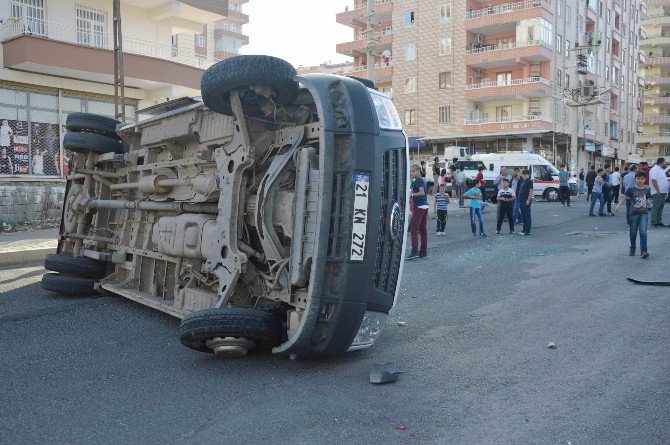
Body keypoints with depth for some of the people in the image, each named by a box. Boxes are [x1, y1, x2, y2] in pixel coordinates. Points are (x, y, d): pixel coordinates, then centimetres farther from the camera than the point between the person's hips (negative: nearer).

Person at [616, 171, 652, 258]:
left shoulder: (647, 190, 4)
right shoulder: (631, 189, -4)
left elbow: (649, 200, 16)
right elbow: (624, 197, -11)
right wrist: (619, 205, -26)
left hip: (644, 214, 1)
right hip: (634, 213, -1)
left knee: (643, 232, -10)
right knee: (633, 233, 11)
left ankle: (643, 251, -12)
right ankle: (632, 250, 26)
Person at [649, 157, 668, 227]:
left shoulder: (661, 170, 19)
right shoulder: (654, 170, -13)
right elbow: (654, 180, -21)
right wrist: (657, 191, -25)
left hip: (663, 192, 10)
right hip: (658, 193, -10)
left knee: (660, 208, 12)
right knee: (656, 208, -8)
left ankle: (659, 222, 17)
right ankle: (654, 223, -7)